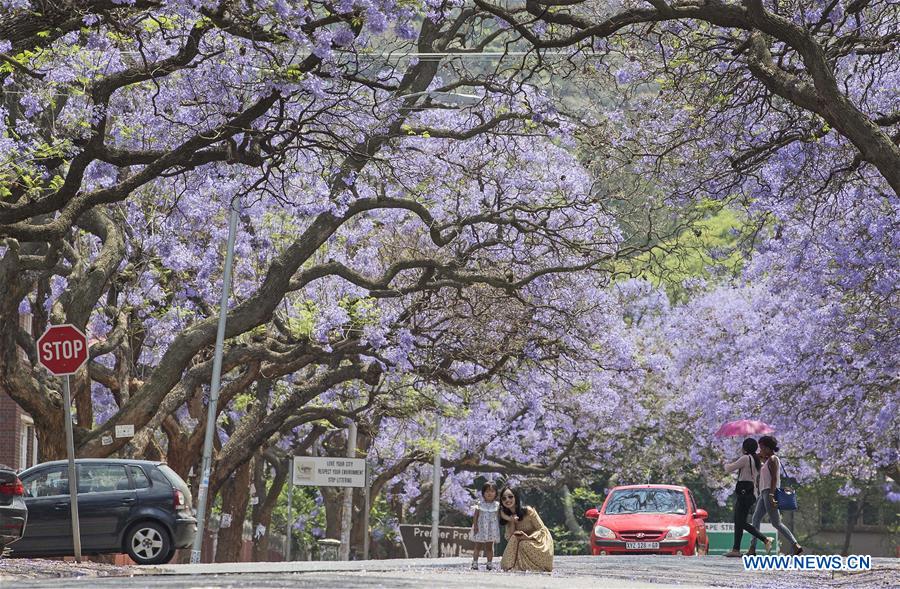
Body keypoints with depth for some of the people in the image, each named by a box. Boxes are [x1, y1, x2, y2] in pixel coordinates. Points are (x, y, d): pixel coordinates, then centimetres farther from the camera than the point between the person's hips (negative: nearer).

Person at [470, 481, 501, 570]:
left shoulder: (497, 505, -1)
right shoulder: (480, 504, -4)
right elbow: (476, 516, -4)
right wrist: (475, 526, -13)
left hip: (491, 529, 1)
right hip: (481, 528, -1)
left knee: (489, 547, 7)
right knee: (478, 546, 6)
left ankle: (489, 563, 11)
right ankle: (474, 562, 9)